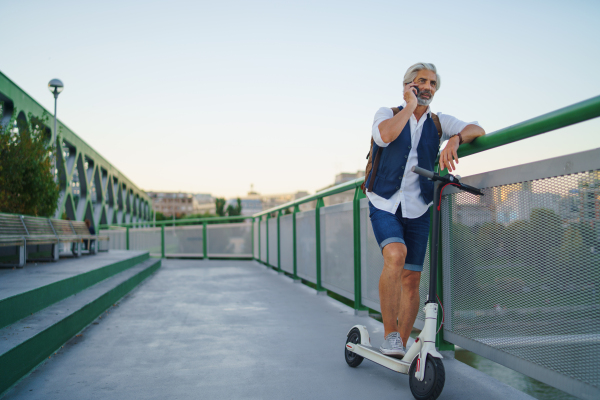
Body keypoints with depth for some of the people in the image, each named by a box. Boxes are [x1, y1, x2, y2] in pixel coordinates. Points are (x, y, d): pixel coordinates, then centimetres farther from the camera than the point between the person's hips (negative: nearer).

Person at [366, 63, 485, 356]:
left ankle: (401, 345, 17)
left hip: (417, 210, 3)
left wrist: (454, 140, -25)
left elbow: (477, 130, -5)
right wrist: (410, 105, -9)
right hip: (384, 205, -3)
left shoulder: (439, 122, 11)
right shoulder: (387, 113, 4)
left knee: (411, 278, 2)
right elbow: (386, 135, -20)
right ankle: (390, 335, -16)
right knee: (395, 255, -28)